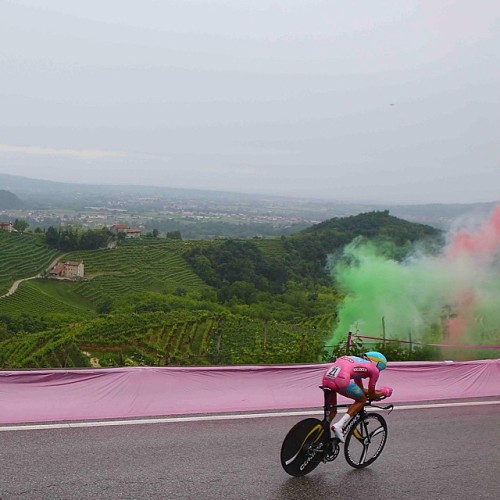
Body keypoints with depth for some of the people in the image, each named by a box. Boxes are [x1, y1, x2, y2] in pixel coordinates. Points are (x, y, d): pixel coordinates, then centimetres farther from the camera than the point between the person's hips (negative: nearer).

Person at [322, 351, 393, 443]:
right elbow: (371, 395, 23)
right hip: (340, 379, -7)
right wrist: (384, 392, 40)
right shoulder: (374, 369, 16)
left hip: (326, 378, 7)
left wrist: (378, 391, 52)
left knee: (332, 410, 24)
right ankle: (339, 425, 1)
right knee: (362, 400, 16)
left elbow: (360, 389, 44)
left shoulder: (358, 362, 37)